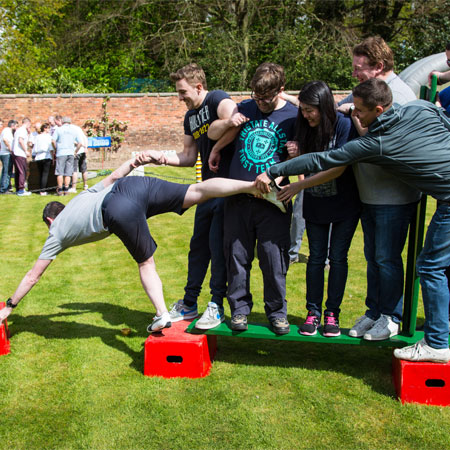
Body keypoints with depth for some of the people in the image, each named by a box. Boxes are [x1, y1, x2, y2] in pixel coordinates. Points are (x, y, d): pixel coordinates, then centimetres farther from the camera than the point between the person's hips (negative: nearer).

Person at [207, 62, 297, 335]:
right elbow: (212, 132, 13)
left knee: (274, 259, 1)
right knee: (237, 256, 8)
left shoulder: (294, 116, 0)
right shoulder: (245, 108, 8)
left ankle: (277, 312, 18)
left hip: (272, 201, -2)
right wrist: (229, 123, -1)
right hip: (238, 198, 3)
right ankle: (240, 308, 23)